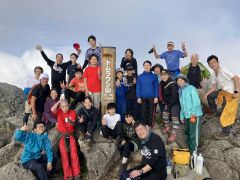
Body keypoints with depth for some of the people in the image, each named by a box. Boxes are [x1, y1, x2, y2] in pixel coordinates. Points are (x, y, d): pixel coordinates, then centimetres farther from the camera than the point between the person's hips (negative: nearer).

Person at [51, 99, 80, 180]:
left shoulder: (72, 112, 6)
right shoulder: (59, 112, 4)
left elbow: (73, 123, -5)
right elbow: (52, 109, -18)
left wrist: (71, 122, -28)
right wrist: (59, 101, -9)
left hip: (70, 135, 1)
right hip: (61, 135, -1)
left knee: (74, 152, -13)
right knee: (64, 154, -13)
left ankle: (76, 174, -7)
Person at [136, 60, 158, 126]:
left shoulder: (154, 76, 3)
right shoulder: (140, 76, 4)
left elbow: (156, 87, 2)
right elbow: (138, 88, 3)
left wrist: (156, 97, -6)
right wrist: (138, 97, -4)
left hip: (151, 97, 0)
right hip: (143, 97, 0)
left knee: (151, 112, 5)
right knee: (143, 112, 5)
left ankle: (150, 125, 15)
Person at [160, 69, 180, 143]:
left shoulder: (172, 84, -24)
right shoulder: (162, 83, 2)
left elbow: (174, 96, -23)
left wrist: (169, 105, -17)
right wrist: (165, 103, 1)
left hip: (175, 102, -9)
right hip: (168, 102, 9)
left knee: (175, 118, -12)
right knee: (164, 113, 19)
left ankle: (174, 135, -10)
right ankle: (167, 127, 40)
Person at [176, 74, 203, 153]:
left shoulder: (191, 88, -5)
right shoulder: (180, 91, 20)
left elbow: (196, 101, -15)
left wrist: (193, 113, -21)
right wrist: (182, 116, 19)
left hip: (195, 115, -8)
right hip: (186, 116, 9)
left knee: (194, 134, -6)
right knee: (188, 132, 17)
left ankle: (194, 151, 2)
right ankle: (189, 148, 32)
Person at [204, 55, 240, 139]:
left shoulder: (223, 71, -23)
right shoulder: (213, 75, 4)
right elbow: (214, 87, 12)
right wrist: (207, 93, -2)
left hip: (231, 93, -8)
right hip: (223, 91, 8)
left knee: (226, 114, -5)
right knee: (210, 96, 13)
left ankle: (226, 132, 11)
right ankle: (214, 111, 34)